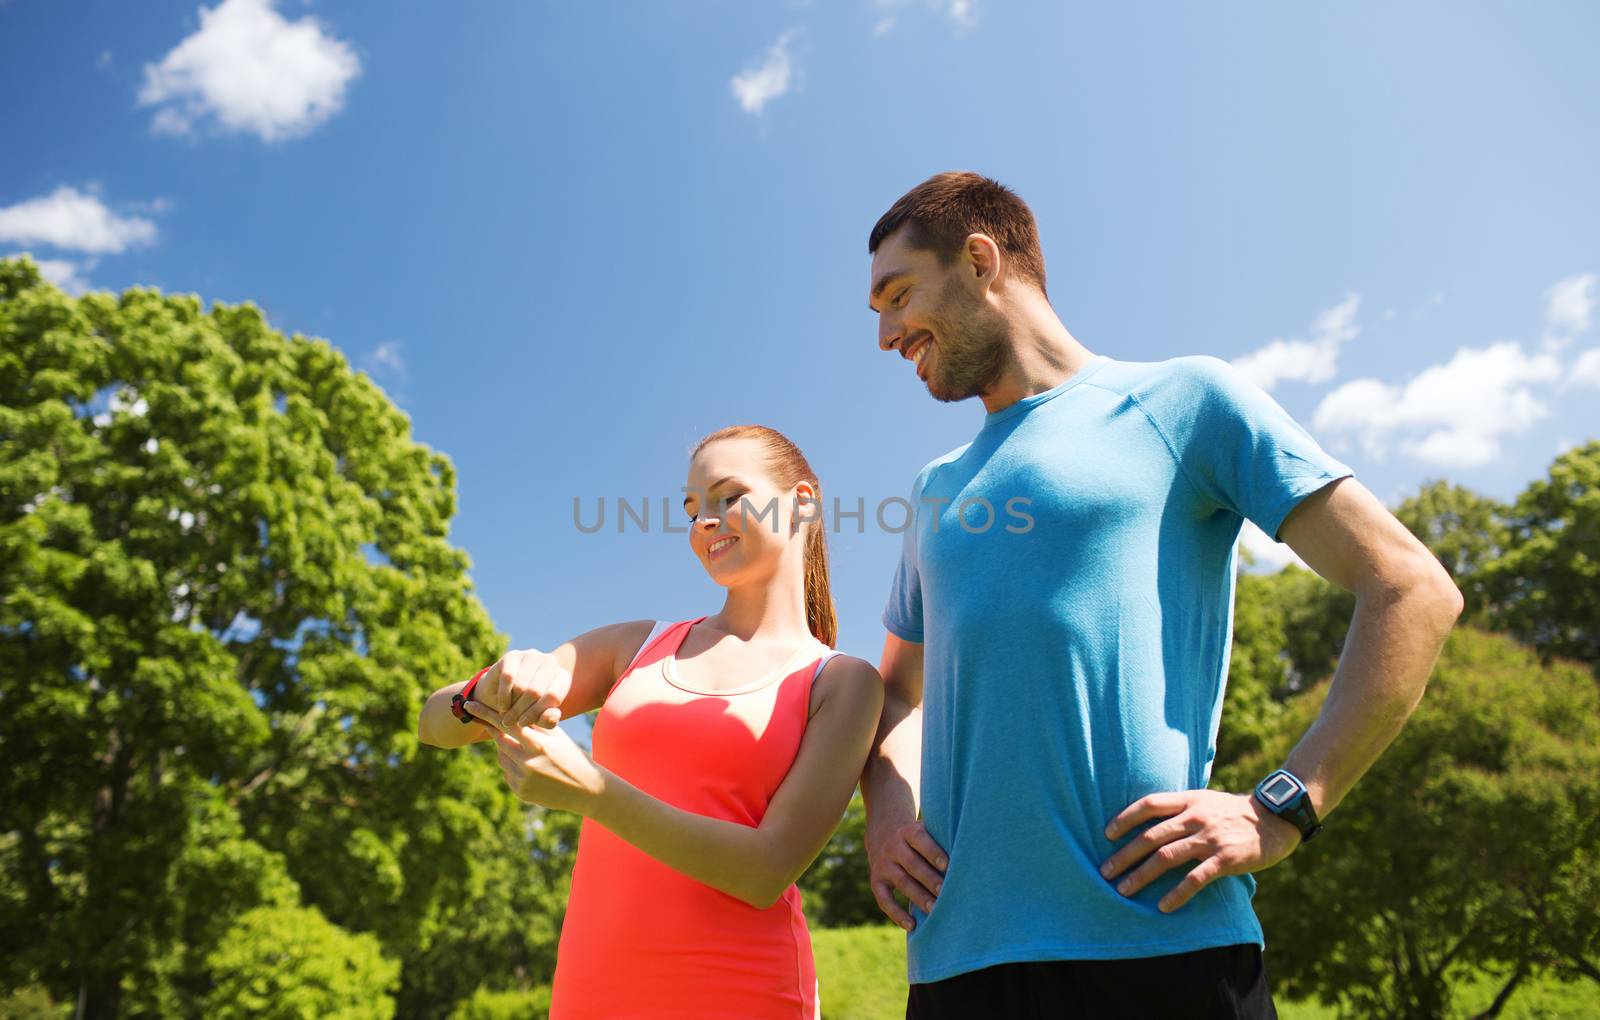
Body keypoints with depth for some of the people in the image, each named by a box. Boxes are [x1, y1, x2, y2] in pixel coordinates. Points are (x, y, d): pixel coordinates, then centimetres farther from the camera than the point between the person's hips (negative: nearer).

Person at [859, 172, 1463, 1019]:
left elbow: (1413, 591, 0)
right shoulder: (937, 490, 19)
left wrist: (1282, 808, -9)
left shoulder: (1181, 400, 4)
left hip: (1161, 938, -4)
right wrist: (885, 809, 8)